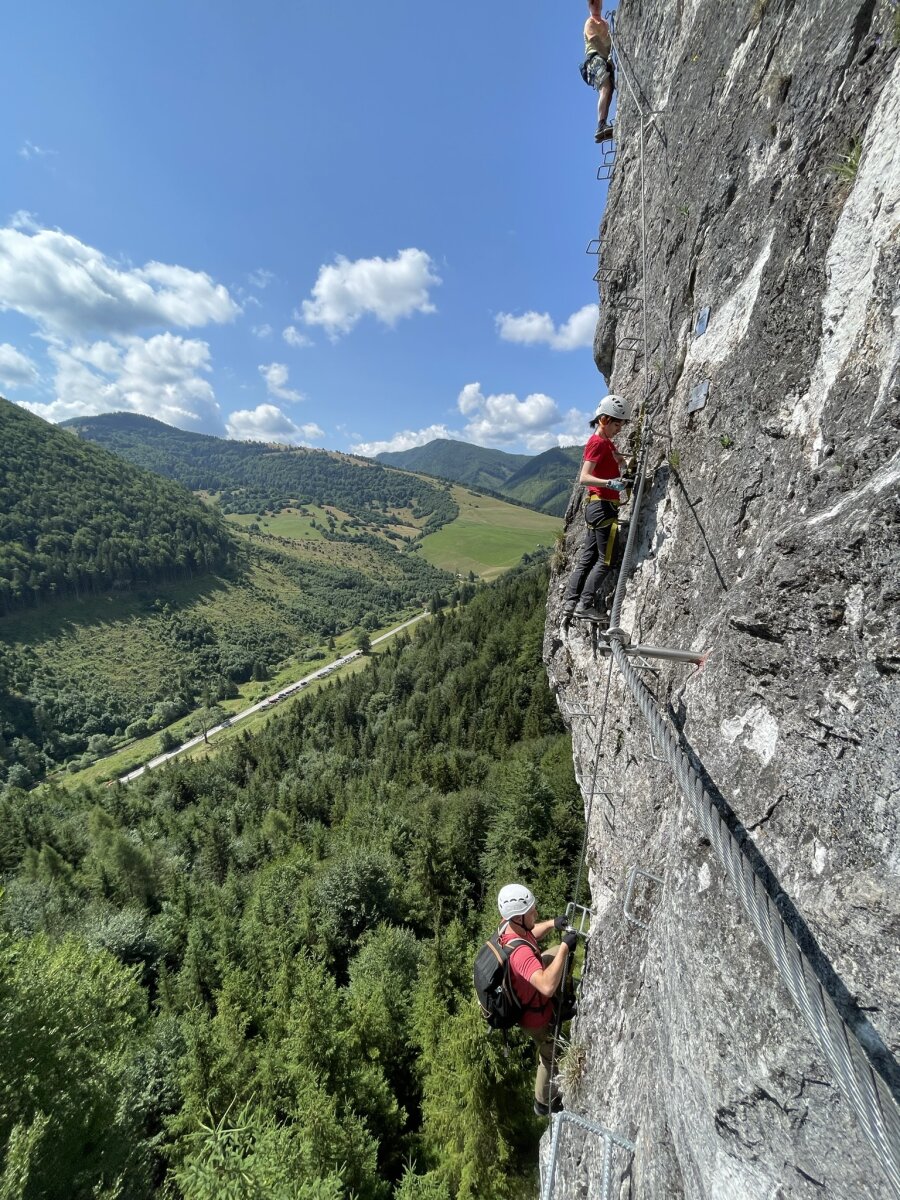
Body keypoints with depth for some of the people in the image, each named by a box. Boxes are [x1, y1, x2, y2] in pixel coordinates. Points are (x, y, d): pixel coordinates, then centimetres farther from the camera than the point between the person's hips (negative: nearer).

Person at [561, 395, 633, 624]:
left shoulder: (606, 443, 20)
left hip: (598, 507, 10)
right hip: (603, 505, -10)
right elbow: (583, 477, -23)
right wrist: (610, 483, -35)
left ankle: (570, 603, 11)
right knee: (609, 559, -8)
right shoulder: (597, 443, -10)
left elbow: (621, 462, 40)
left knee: (587, 558, 9)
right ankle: (585, 605, -6)